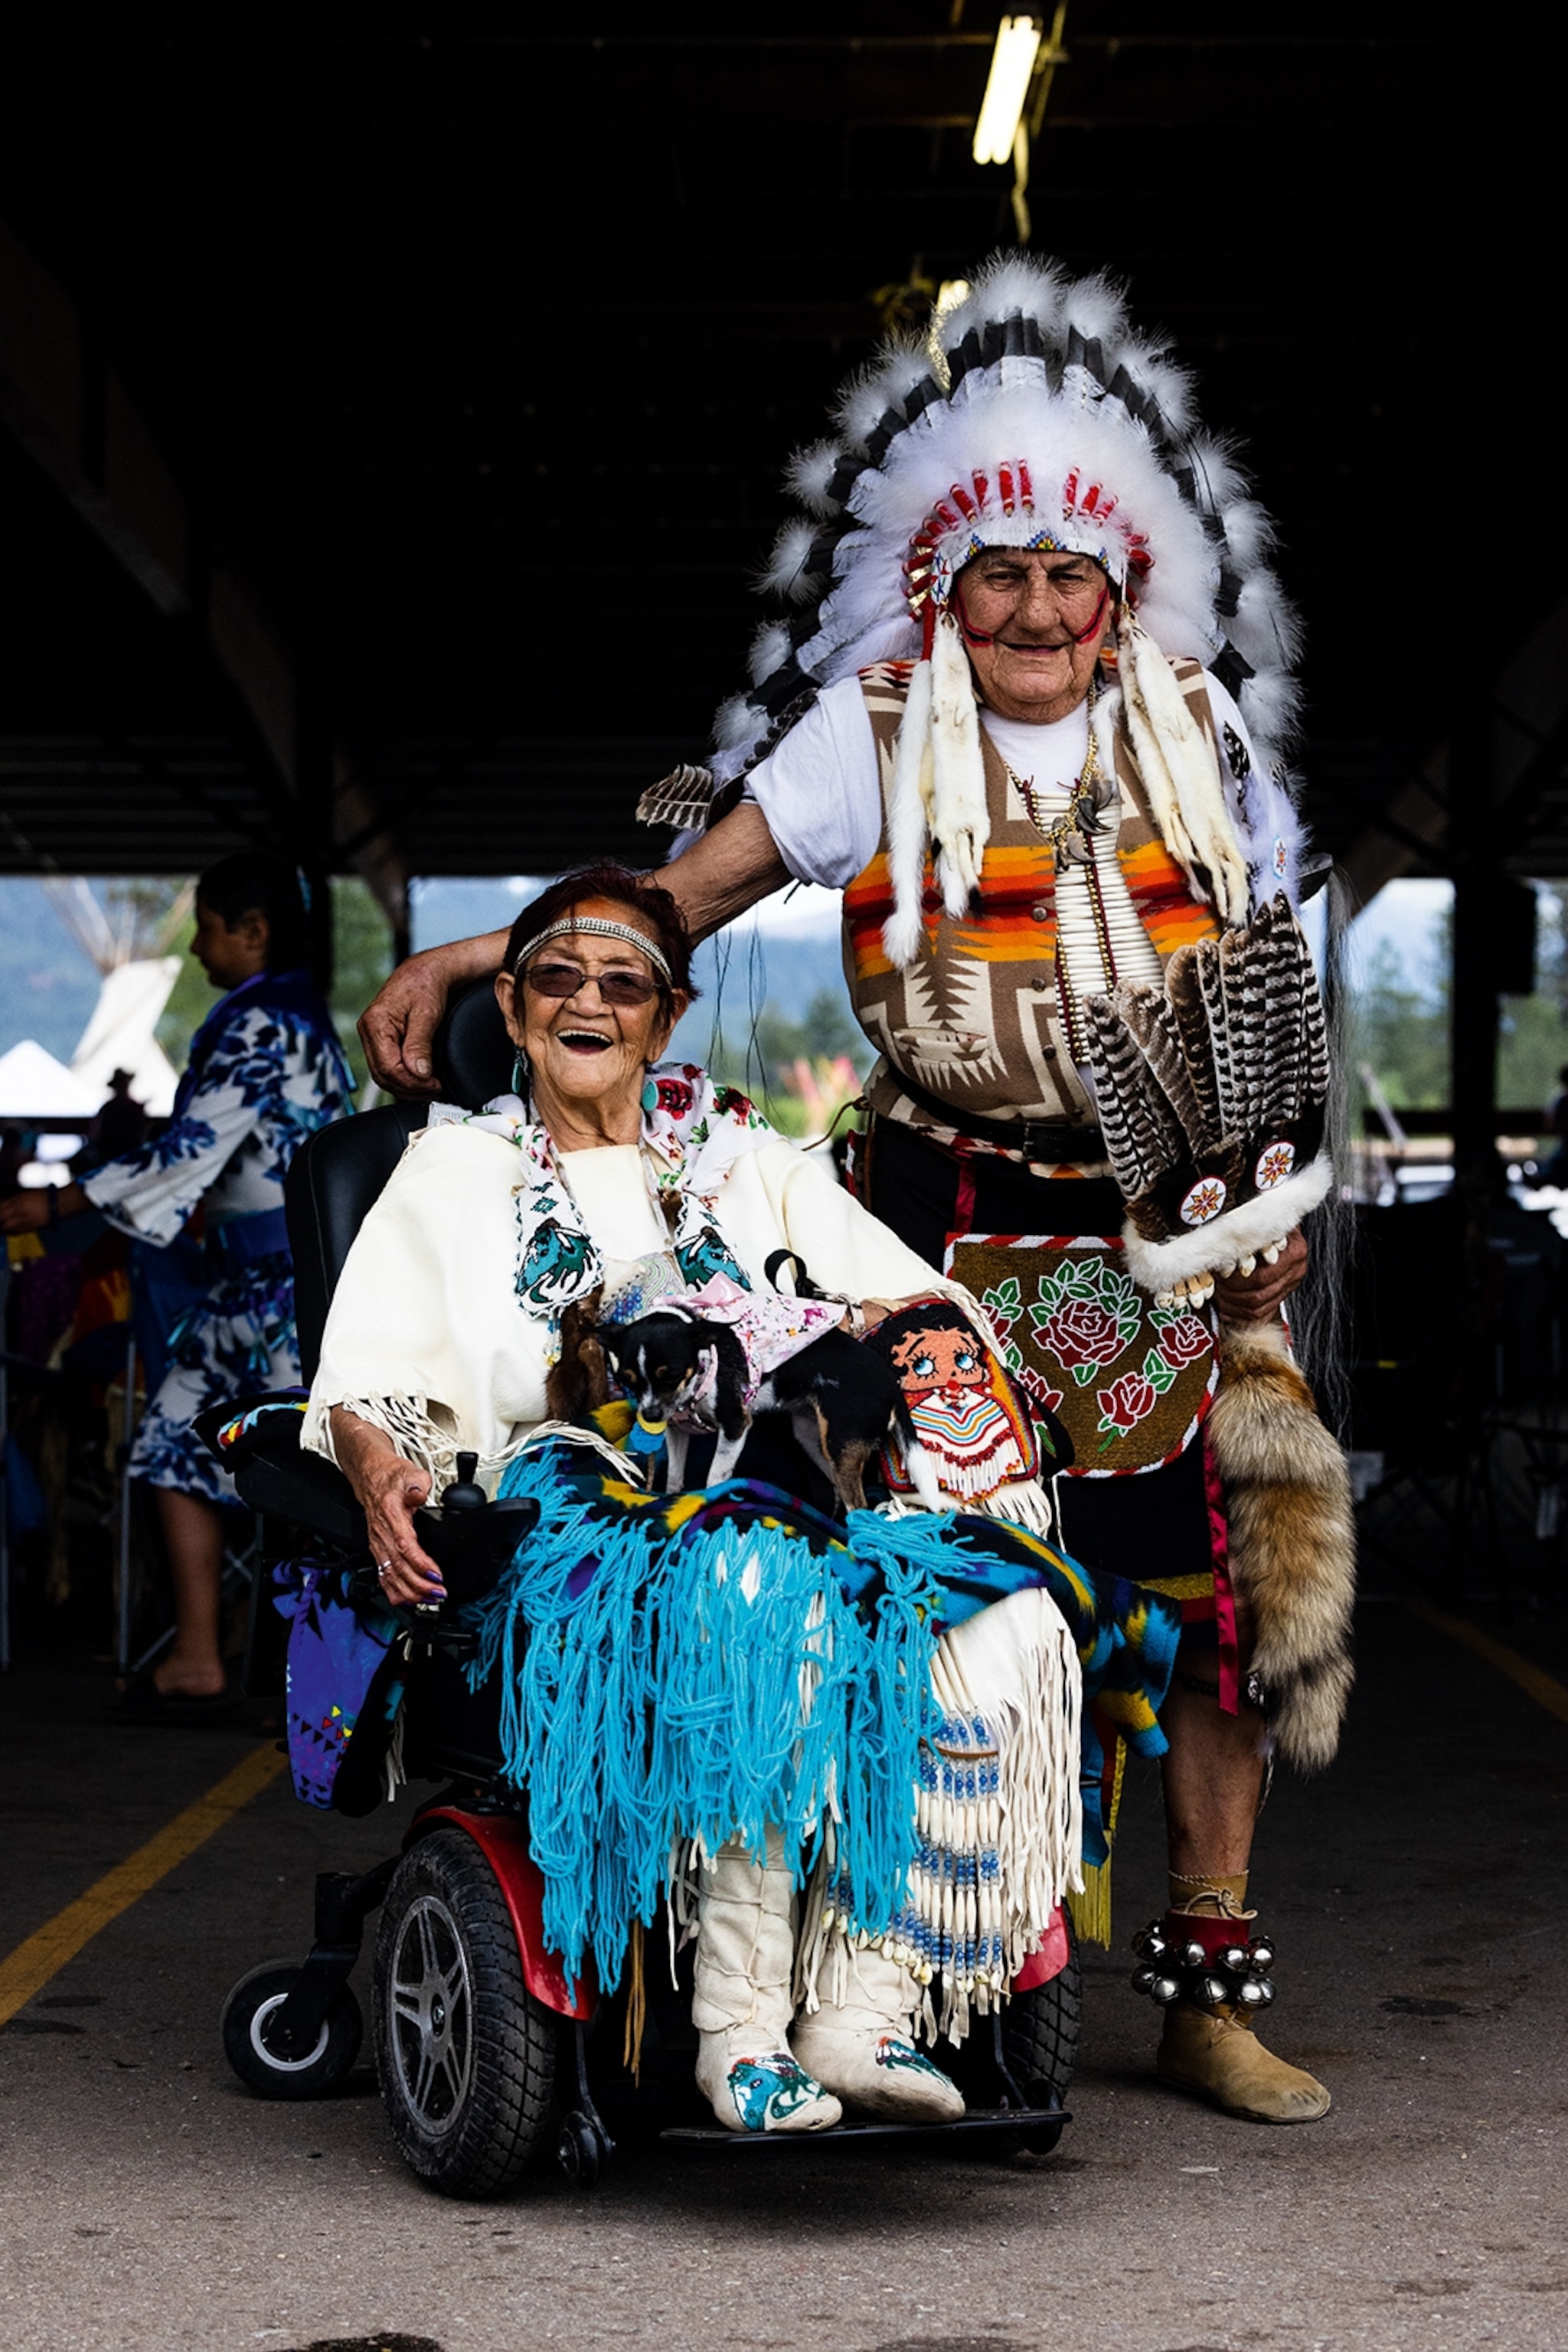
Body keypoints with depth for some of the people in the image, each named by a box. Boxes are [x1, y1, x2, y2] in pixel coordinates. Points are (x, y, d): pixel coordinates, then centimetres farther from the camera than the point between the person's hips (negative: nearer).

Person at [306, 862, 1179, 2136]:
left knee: (1001, 1615, -29)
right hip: (584, 1501, -3)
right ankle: (740, 2024, -35)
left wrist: (871, 1322, -9)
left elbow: (930, 1300, 15)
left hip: (797, 1492, 3)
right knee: (763, 1598, -38)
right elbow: (365, 1375, 7)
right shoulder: (454, 1173, 21)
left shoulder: (748, 1159, 26)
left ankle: (863, 2006, -33)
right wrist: (380, 1465, -16)